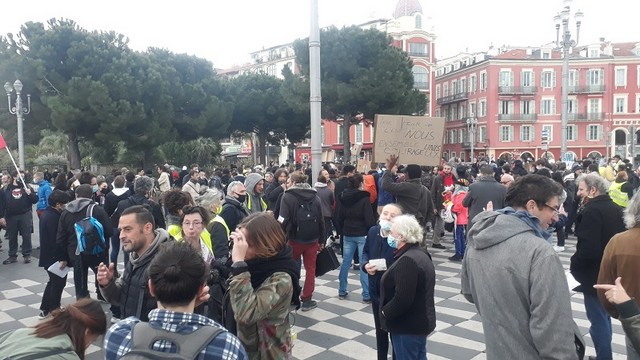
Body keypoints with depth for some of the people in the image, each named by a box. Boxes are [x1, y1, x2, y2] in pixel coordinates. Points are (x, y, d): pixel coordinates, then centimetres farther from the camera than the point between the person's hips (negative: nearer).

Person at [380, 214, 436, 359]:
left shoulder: (407, 260, -25)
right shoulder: (420, 254, 8)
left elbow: (402, 299, -29)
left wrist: (385, 312, -14)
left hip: (408, 326, -10)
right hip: (421, 321, 10)